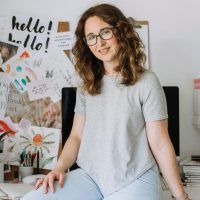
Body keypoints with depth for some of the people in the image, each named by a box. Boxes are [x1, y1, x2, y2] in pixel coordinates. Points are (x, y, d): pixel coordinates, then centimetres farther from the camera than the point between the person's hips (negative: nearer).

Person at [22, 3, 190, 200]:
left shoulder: (146, 82, -4)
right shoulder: (86, 86, 13)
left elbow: (160, 144, -4)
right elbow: (77, 135, 11)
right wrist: (59, 168, -7)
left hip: (134, 179, -5)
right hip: (90, 175, 5)